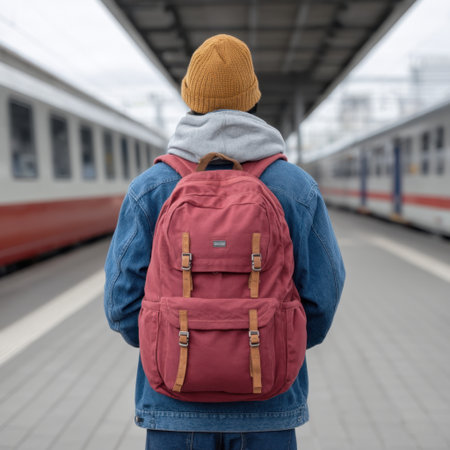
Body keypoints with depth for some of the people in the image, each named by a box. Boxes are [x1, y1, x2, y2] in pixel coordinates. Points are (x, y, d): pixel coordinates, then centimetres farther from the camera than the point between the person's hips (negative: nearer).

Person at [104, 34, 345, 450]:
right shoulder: (298, 188, -7)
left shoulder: (149, 189, -8)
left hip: (173, 401, 0)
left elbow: (123, 299, -8)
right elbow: (322, 295, -5)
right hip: (267, 406, 0)